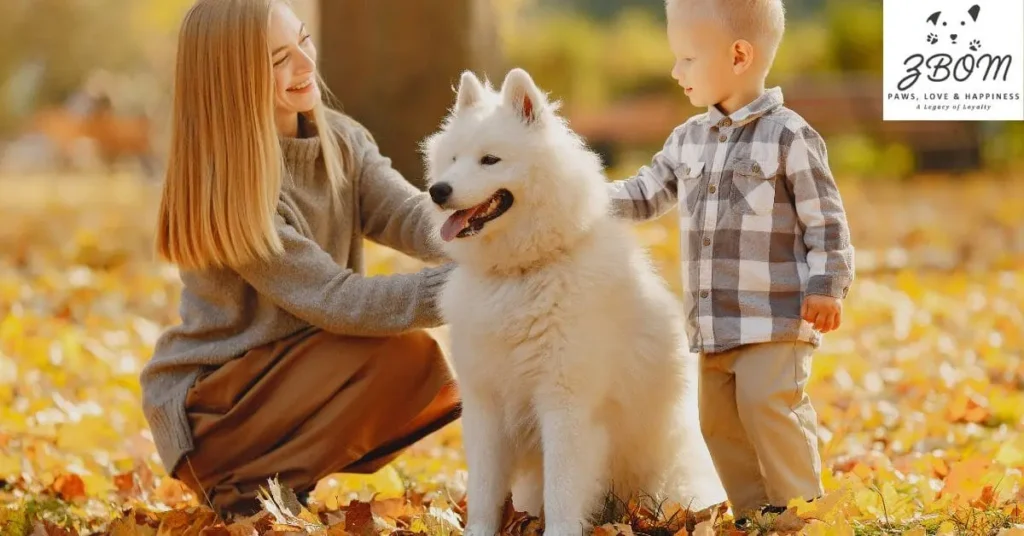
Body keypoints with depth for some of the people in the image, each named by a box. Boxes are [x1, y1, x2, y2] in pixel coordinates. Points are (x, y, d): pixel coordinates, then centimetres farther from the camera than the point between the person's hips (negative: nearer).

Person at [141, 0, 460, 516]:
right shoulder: (224, 187, -22)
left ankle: (284, 467, 5)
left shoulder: (340, 139, 1)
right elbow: (336, 301, -26)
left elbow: (408, 213, -15)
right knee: (402, 353, -24)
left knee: (437, 385, -12)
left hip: (291, 371, 7)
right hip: (204, 408, -7)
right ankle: (251, 490, -12)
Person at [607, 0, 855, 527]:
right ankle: (755, 514, 17)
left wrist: (827, 286, -13)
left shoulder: (790, 137, -8)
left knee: (768, 405, -16)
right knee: (719, 419, 7)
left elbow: (825, 219, -6)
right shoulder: (687, 140, 12)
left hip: (775, 316, -7)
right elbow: (644, 196, 18)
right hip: (714, 322, 7)